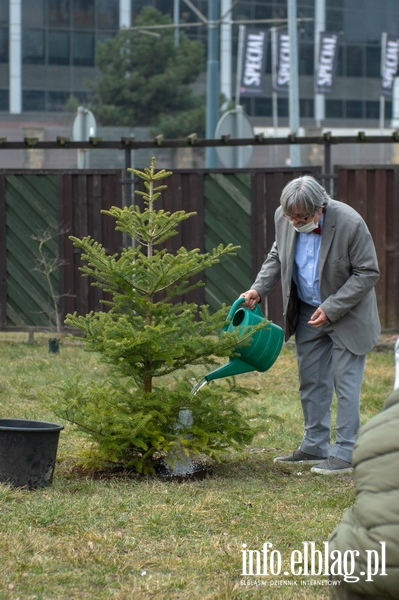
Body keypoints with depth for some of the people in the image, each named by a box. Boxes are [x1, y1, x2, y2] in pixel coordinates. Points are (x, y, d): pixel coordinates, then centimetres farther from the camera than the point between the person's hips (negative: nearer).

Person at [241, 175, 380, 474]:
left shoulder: (350, 223, -26)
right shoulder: (284, 218, -11)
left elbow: (368, 273, -18)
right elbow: (277, 256, 8)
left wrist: (331, 309, -22)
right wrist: (259, 289, -9)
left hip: (346, 314, -6)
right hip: (307, 311, 6)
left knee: (346, 383, -4)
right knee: (311, 381, 12)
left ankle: (345, 454, 0)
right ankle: (314, 447, 22)